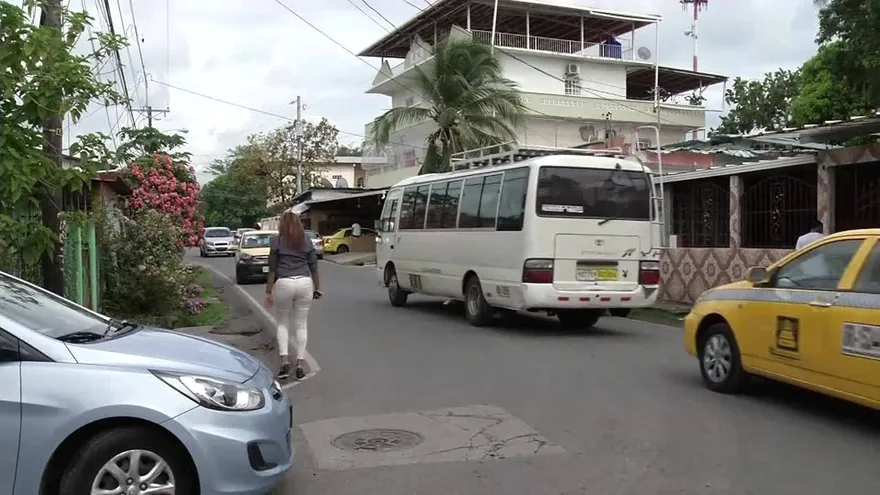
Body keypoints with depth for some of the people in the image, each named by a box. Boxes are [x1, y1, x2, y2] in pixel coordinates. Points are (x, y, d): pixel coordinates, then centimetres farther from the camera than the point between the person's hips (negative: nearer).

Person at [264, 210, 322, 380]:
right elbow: (314, 268, 9)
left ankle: (284, 360, -1)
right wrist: (317, 288, 18)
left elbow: (272, 269, 0)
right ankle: (300, 364, 7)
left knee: (283, 323, 13)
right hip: (304, 283, 2)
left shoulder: (277, 241, 1)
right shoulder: (307, 241, 8)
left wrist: (268, 291, 4)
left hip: (283, 284, -2)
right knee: (301, 324, 9)